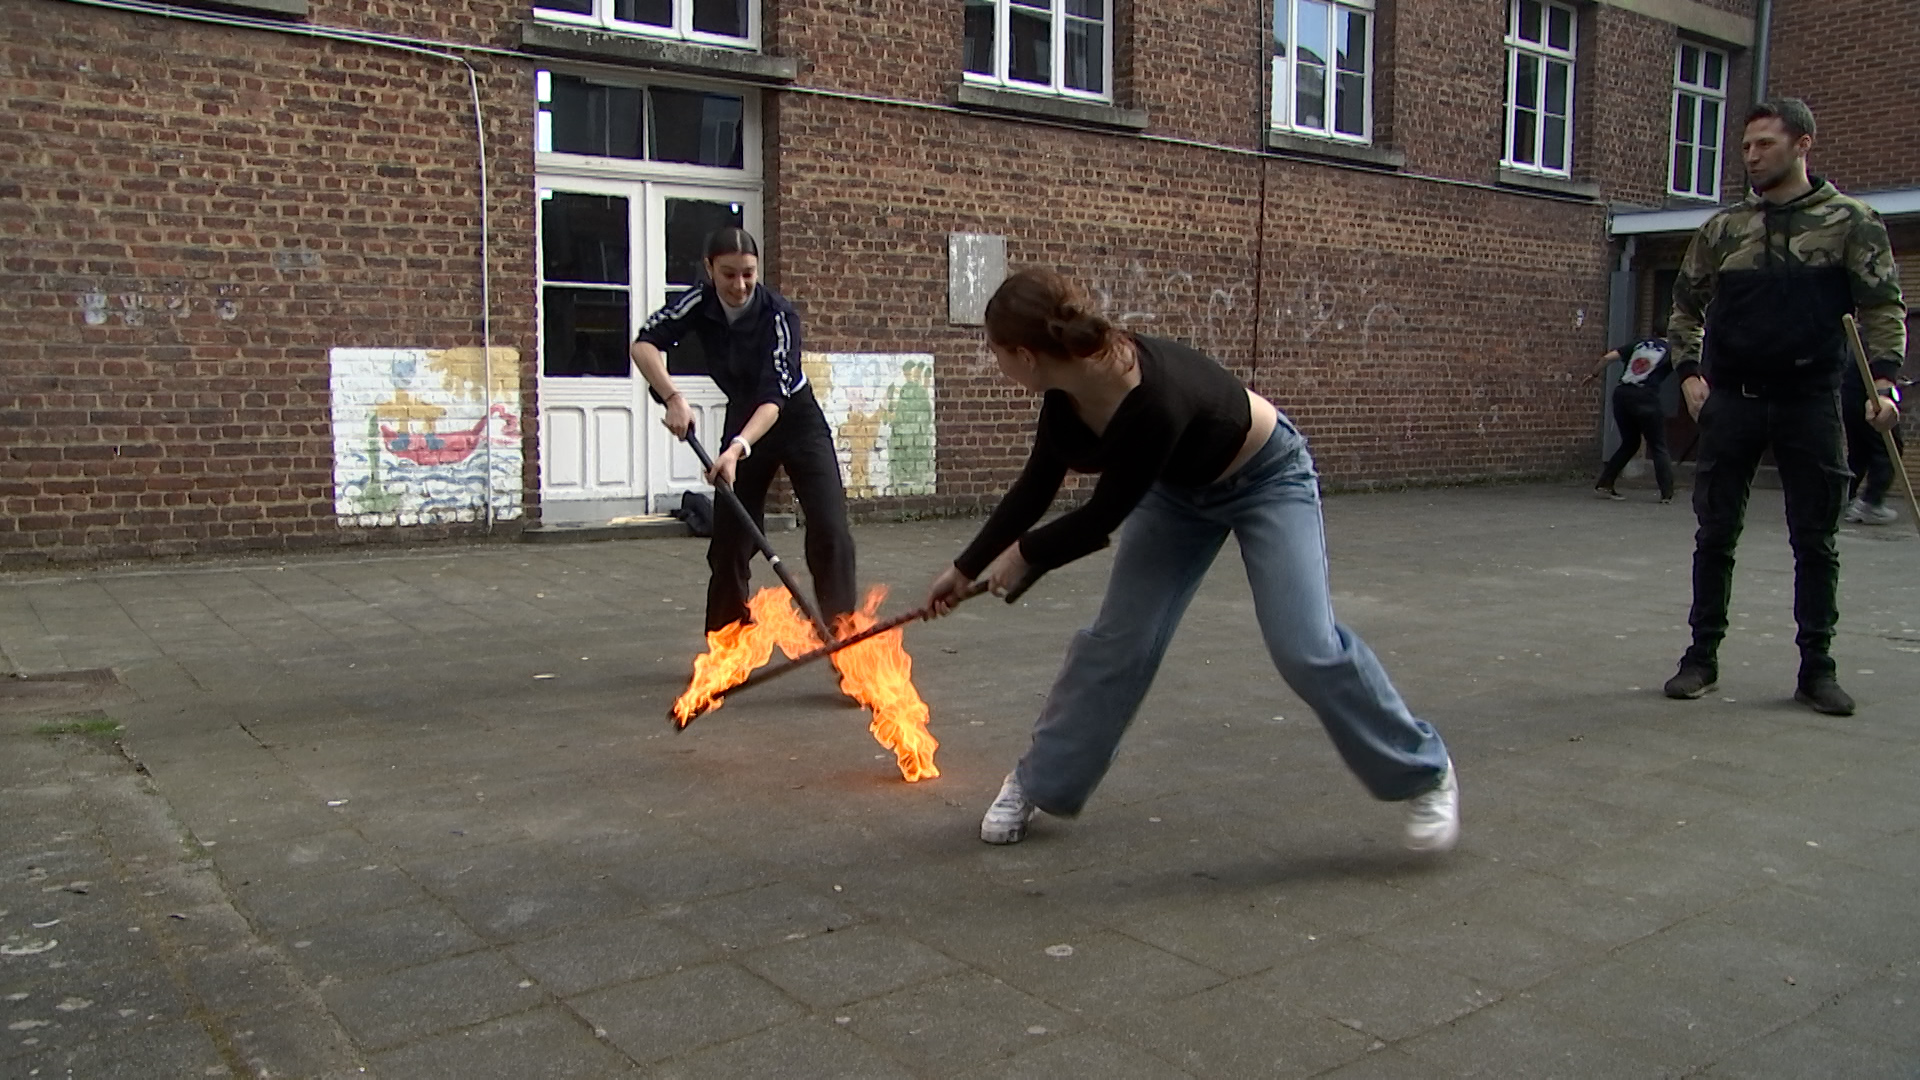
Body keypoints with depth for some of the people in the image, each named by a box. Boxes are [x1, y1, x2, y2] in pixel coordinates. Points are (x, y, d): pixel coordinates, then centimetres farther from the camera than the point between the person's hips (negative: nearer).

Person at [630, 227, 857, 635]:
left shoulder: (779, 314, -27)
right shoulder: (698, 303, -16)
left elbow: (774, 398, -33)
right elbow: (644, 344, -21)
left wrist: (737, 448, -47)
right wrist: (673, 397, -38)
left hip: (796, 420, -3)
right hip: (742, 421, 4)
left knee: (830, 533, -15)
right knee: (729, 537, 4)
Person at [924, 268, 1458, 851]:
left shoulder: (1156, 401, -42)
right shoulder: (1067, 389, -20)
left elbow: (1104, 516, -28)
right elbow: (1037, 486, -3)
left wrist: (1026, 553, -10)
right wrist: (967, 567, 5)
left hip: (1267, 478, -6)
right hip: (1179, 486, 6)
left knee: (1307, 647, -14)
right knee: (1116, 640, 0)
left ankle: (1426, 773, 9)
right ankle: (1036, 784, 15)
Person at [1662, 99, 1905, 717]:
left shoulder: (1851, 222, 2)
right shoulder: (1722, 229, 7)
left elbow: (1883, 308, 0)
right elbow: (1685, 306, 15)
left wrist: (1884, 381, -12)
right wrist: (1689, 373, 2)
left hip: (1811, 402, -1)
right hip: (1731, 403, 2)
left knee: (1816, 542, 5)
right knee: (1715, 535, 5)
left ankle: (1816, 668, 15)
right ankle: (1702, 656, 16)